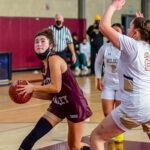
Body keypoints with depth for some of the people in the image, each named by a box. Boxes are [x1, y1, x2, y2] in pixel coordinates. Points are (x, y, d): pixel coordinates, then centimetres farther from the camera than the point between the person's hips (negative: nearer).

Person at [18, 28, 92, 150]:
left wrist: (33, 88, -19)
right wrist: (31, 93, -1)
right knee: (33, 136, -4)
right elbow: (51, 95, 9)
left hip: (74, 105, -8)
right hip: (58, 105, 8)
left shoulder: (54, 60, -18)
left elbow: (56, 88, -26)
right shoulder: (45, 67, 8)